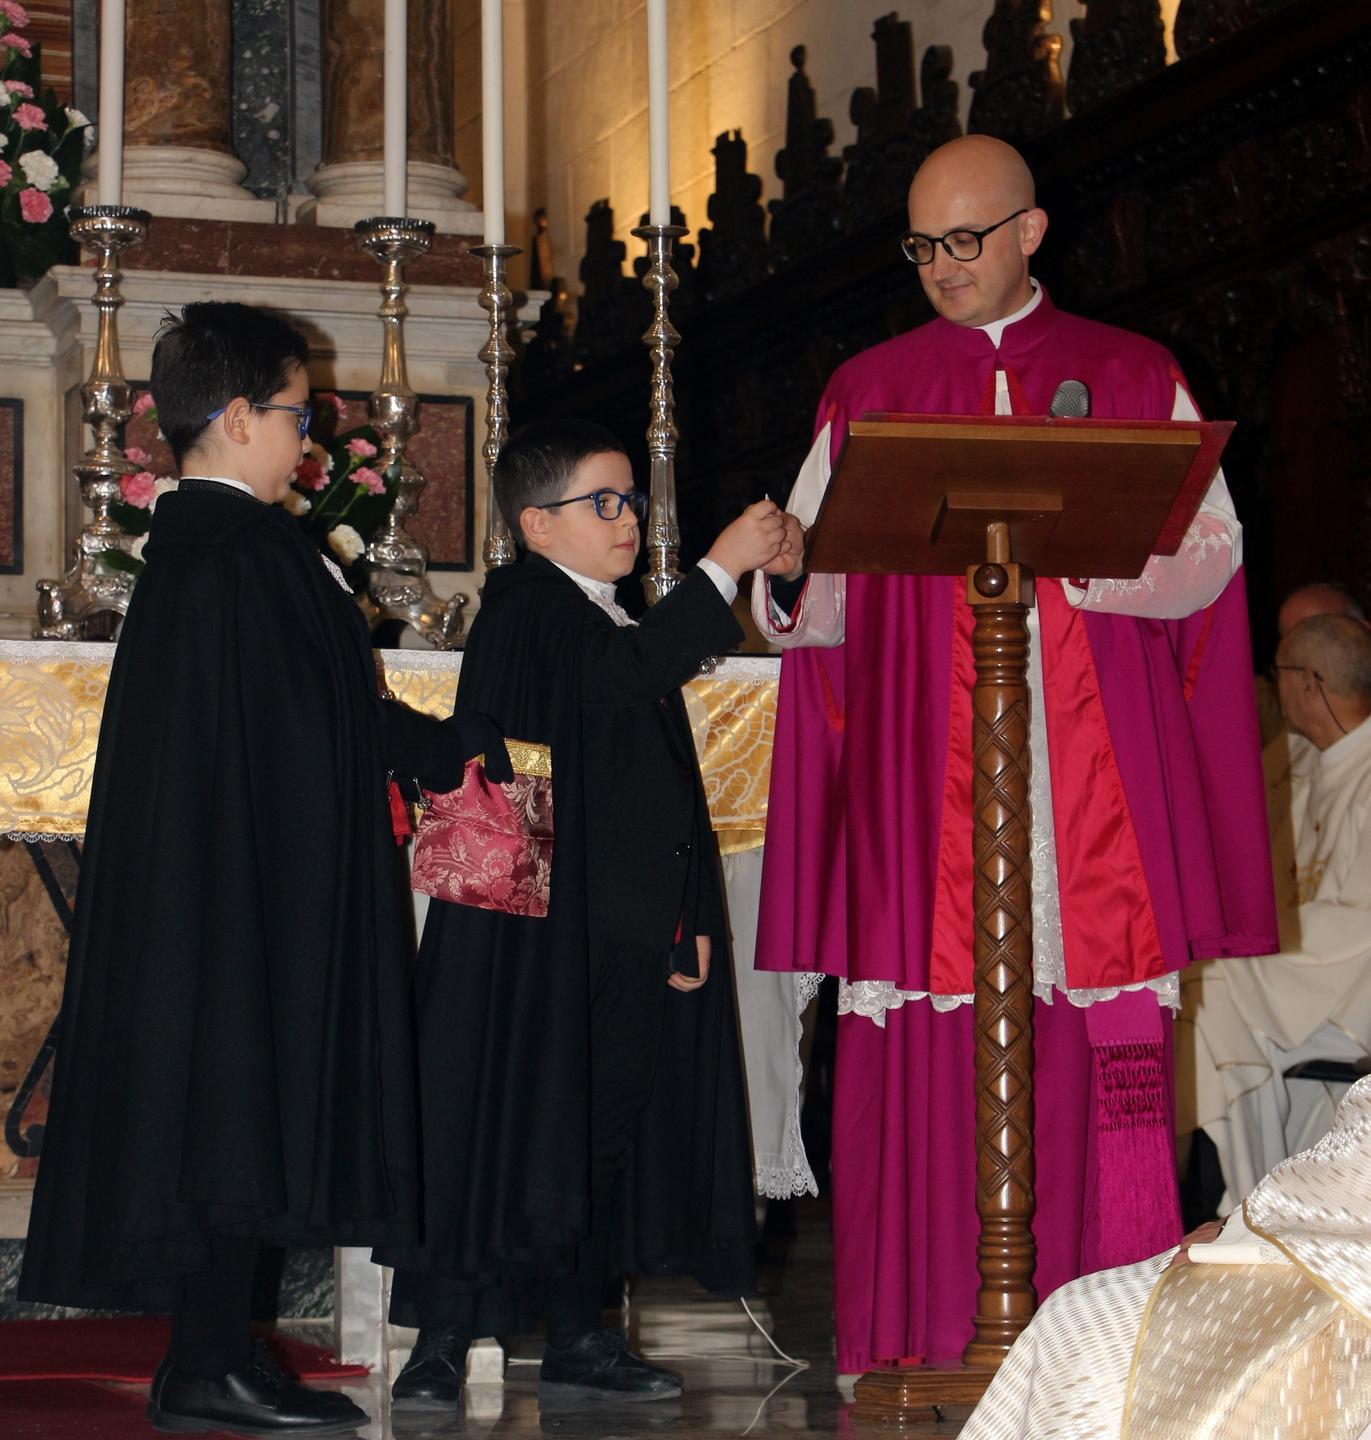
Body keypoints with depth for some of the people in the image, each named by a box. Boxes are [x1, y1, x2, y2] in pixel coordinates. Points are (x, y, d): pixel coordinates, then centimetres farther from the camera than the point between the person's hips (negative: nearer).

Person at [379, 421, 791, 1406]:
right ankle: (443, 1340, 0)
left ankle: (576, 1338, 19)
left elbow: (670, 789, 21)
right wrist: (723, 566, -24)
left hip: (622, 936, 9)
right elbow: (632, 671, -26)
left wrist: (692, 916, 13)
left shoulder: (619, 622, 20)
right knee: (508, 1122, -7)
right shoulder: (525, 607, -6)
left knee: (602, 1131, 11)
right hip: (533, 933, -8)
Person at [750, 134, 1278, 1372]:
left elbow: (1210, 554, 3)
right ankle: (924, 1346, 0)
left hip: (1095, 796, 0)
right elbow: (818, 604, 8)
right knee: (925, 1065, -5)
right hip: (924, 792, 1)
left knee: (1099, 1065, -5)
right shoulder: (869, 394, 14)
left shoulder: (1135, 379, 12)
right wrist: (788, 579, -15)